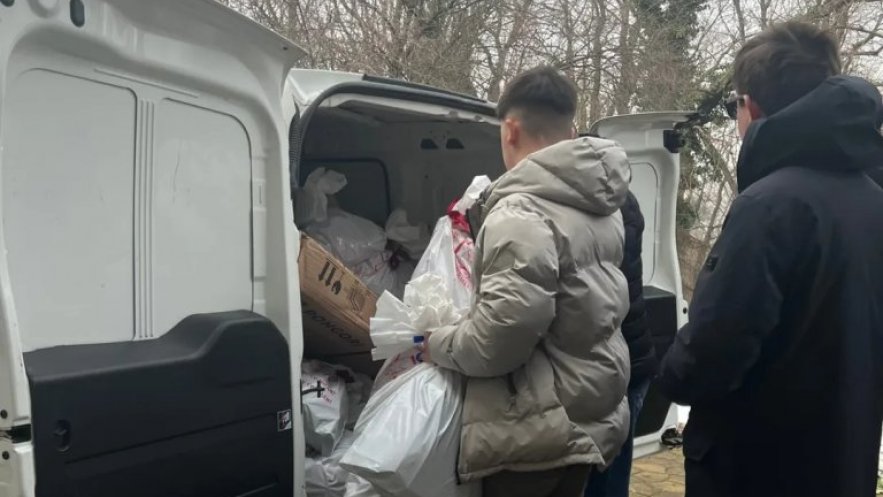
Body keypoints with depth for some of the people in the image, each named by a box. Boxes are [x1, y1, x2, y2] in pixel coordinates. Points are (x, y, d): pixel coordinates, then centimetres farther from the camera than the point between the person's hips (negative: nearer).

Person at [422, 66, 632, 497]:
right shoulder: (600, 206, 10)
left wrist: (438, 345, -9)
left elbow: (506, 327, -28)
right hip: (592, 419, 9)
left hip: (536, 433, -9)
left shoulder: (522, 211, -21)